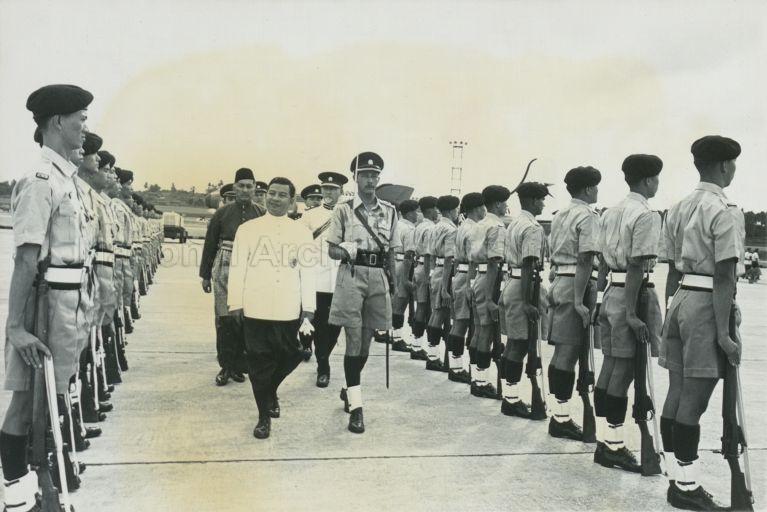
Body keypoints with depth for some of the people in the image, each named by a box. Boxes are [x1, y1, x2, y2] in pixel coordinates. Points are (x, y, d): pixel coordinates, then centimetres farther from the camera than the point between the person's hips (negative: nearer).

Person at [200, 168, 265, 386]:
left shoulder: (262, 215, 7)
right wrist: (205, 275, 8)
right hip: (225, 270, 0)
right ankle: (226, 366, 10)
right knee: (225, 319, -1)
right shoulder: (222, 213, 7)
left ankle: (238, 366, 14)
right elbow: (210, 245, 10)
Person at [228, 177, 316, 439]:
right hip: (256, 309, -1)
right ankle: (264, 416, 15)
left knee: (291, 356, 7)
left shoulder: (302, 232, 7)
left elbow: (307, 271, 6)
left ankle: (270, 391, 38)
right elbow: (237, 268, 4)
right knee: (260, 362, 2)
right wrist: (235, 304, 0)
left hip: (289, 310, 1)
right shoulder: (248, 229, 5)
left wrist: (308, 307, 3)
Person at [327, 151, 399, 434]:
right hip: (352, 276, -3)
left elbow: (391, 252, 14)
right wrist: (346, 252, -20)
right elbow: (332, 250, 1)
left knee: (366, 341, 11)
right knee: (354, 341, -6)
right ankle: (356, 406, -2)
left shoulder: (389, 211, 9)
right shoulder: (343, 209, 1)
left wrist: (393, 282, 10)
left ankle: (349, 388, 34)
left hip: (379, 277, 4)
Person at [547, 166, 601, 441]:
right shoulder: (588, 217, -10)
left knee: (560, 351, 12)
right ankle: (561, 417, 0)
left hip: (558, 283, 9)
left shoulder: (559, 215, 16)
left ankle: (558, 413, 19)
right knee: (569, 352, -5)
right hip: (576, 285, -9)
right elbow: (585, 260, -17)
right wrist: (580, 300, -21)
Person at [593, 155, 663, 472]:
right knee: (624, 372, -3)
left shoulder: (610, 213, 14)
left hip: (611, 293, 8)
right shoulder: (646, 215, -12)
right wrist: (631, 313, -21)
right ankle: (614, 446, 5)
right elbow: (637, 266, -18)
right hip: (634, 296, -8)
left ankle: (603, 442, 18)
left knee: (609, 369, 11)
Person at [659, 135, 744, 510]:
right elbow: (723, 276, -16)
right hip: (708, 304, -8)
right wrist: (723, 332, -16)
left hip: (681, 299, 8)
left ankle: (676, 479, 20)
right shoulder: (726, 212, -11)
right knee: (693, 401, -2)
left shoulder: (678, 210, 12)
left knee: (676, 395, 11)